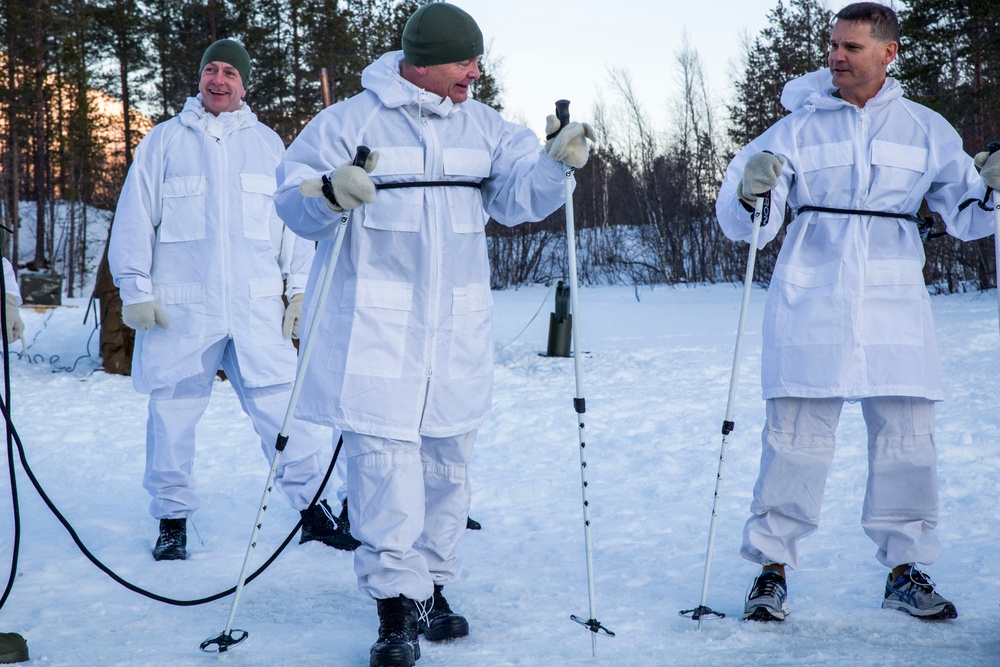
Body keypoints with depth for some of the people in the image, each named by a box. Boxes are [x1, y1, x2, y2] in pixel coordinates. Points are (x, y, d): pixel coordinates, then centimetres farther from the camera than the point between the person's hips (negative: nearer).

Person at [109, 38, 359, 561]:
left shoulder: (267, 144, 13)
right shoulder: (164, 141, 8)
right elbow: (134, 220, 7)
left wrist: (300, 290, 9)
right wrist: (135, 291, -1)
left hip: (256, 308, 1)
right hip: (181, 310, 0)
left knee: (281, 410, -4)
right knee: (173, 415, 3)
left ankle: (311, 507, 7)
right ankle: (172, 518, 17)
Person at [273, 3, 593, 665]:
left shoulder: (484, 127, 11)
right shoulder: (350, 121, -4)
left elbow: (518, 194, 3)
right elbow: (292, 196, -6)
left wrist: (555, 164, -16)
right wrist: (330, 193, -28)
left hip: (456, 328, 5)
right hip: (374, 321, -5)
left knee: (448, 456, 10)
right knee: (384, 456, -10)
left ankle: (432, 587, 23)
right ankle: (398, 603, -5)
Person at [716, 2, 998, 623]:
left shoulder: (925, 129, 11)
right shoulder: (798, 127, 6)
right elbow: (742, 222, 1)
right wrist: (753, 195, -21)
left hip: (894, 301, 2)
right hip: (811, 297, -1)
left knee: (907, 433, 2)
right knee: (797, 432, -5)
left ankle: (905, 569, 16)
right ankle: (773, 568, 5)